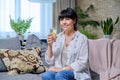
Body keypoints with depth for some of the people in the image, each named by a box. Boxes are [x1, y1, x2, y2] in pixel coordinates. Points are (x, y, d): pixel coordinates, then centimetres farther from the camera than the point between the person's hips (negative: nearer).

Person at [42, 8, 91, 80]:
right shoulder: (57, 38, 7)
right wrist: (50, 45, -11)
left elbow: (82, 63, -11)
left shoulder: (82, 38, -5)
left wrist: (62, 69, -16)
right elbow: (50, 61, 5)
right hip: (59, 71, 4)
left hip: (76, 73, -3)